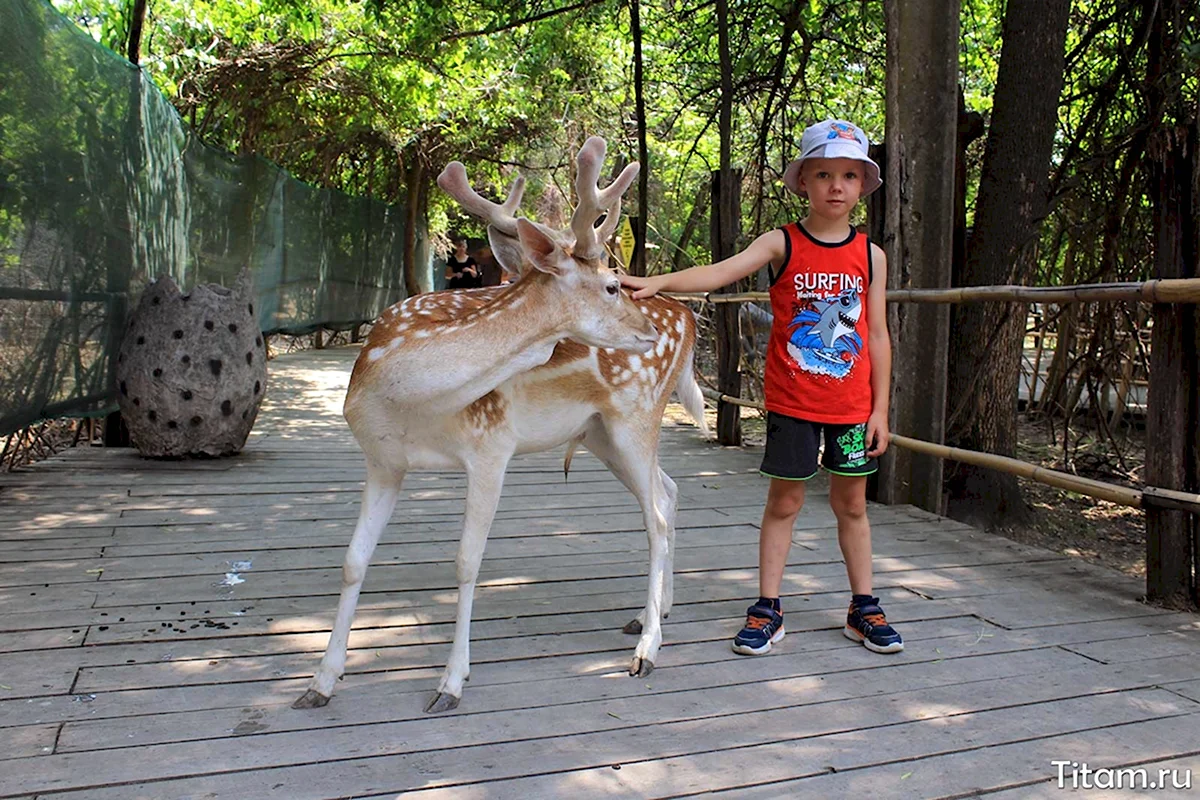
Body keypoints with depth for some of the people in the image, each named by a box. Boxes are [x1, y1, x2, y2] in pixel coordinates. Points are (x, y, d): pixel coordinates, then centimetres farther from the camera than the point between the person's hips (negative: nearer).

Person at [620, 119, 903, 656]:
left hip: (852, 404, 2)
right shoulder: (781, 244, -5)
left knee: (851, 502, 13)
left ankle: (863, 608, 27)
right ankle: (767, 609, 17)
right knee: (784, 501, 6)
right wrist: (658, 282, -37)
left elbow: (877, 336, 6)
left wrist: (880, 409, 3)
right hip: (791, 400, -2)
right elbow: (720, 272, -21)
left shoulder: (871, 256, 4)